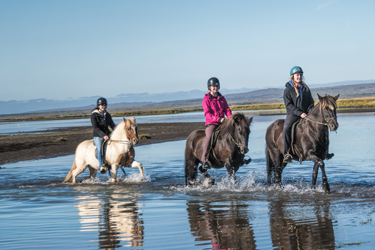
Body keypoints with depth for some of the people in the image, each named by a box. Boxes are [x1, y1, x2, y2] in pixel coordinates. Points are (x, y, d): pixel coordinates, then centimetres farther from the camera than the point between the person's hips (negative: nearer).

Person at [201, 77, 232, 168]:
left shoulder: (222, 98, 16)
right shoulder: (206, 99, 0)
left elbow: (227, 110, 14)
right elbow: (207, 113, -10)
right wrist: (218, 119, -23)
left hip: (222, 123, 5)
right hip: (211, 123, -5)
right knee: (209, 136, -30)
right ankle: (203, 158, -31)